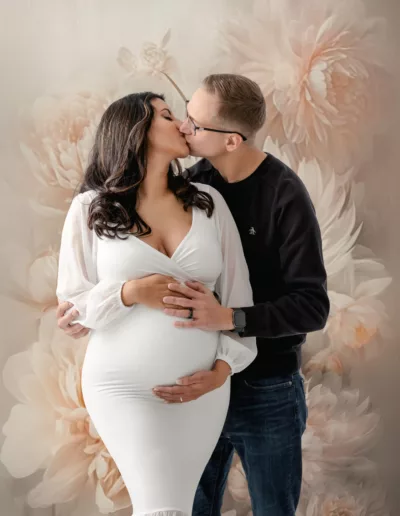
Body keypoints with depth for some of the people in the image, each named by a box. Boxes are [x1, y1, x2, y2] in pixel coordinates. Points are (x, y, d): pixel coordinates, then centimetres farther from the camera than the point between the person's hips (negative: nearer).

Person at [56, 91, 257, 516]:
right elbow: (75, 302, -2)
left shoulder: (207, 202, 4)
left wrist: (225, 366, -5)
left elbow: (236, 290, 5)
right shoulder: (90, 209, -3)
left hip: (202, 387, 3)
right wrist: (130, 293, -20)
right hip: (125, 387, -3)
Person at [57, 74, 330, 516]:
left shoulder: (285, 195, -16)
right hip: (201, 383, 4)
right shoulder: (194, 182, -2)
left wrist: (228, 318, -32)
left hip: (266, 392, -4)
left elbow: (312, 306, -19)